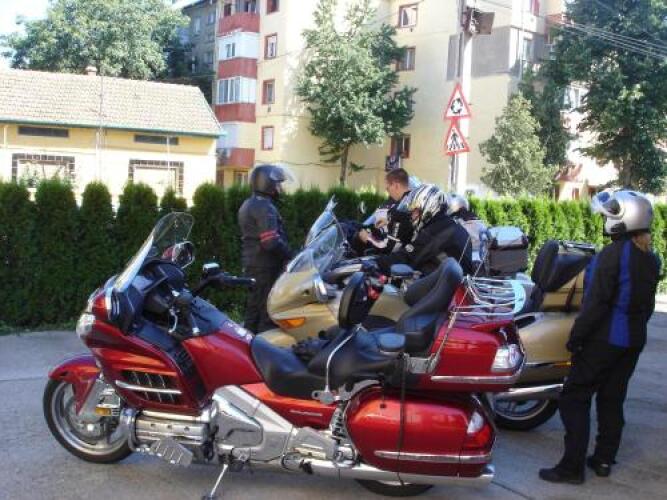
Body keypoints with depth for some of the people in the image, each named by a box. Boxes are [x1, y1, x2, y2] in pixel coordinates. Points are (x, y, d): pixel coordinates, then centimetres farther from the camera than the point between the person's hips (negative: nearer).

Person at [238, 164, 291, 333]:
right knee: (269, 311, -6)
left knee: (254, 307, 16)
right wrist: (290, 255, -12)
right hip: (265, 265, -10)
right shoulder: (265, 207, -17)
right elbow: (271, 242, -26)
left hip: (252, 264, 10)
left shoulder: (248, 205, 16)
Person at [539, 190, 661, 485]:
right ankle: (604, 460, 22)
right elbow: (648, 304, 14)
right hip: (634, 339, 8)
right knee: (612, 399, 16)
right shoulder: (650, 258, 7)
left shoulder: (613, 254, -18)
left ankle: (572, 466, -3)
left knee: (575, 398, -2)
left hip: (605, 338, -8)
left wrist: (576, 336, -15)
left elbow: (596, 302, -21)